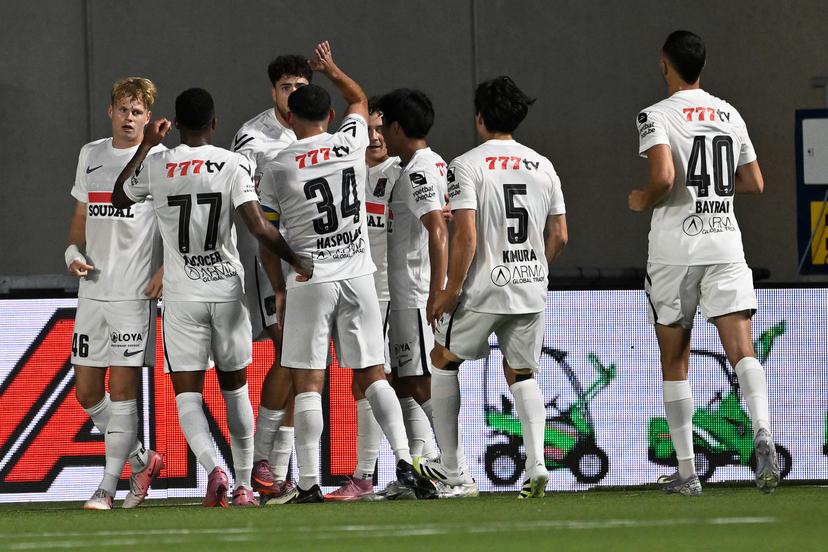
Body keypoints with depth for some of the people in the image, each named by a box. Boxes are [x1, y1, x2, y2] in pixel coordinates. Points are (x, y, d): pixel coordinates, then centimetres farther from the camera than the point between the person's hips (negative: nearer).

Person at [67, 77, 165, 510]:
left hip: (134, 293, -6)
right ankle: (142, 459, 24)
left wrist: (167, 271, -15)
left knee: (122, 389, -7)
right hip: (92, 291, 6)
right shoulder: (90, 155, 14)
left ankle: (108, 487, -3)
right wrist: (73, 253, 3)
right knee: (87, 391, 7)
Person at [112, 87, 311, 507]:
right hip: (227, 291, 0)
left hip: (181, 298, 0)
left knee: (187, 394, 1)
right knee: (235, 390, 15)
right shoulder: (232, 165, -7)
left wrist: (146, 145, 24)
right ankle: (243, 485, 17)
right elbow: (258, 226, -15)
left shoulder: (156, 166, -2)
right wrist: (296, 261, -2)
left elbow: (118, 198, 18)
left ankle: (214, 469, -23)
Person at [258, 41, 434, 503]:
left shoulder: (278, 170, -6)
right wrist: (332, 70, 39)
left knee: (309, 383, -1)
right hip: (358, 275, 3)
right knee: (372, 375, 10)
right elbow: (360, 99, 24)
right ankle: (404, 458, -3)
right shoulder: (352, 143, 0)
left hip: (309, 280, -3)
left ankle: (310, 482, -5)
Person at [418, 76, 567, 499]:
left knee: (444, 359, 16)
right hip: (532, 290, 4)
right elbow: (559, 236, 9)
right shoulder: (542, 167, 7)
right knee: (522, 375, 15)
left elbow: (466, 235, -17)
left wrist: (451, 290, -9)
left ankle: (450, 468, 15)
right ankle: (536, 463, -6)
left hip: (483, 290, -4)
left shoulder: (467, 166, -10)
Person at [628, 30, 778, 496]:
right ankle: (763, 433, -35)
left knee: (675, 363, 8)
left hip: (675, 250, -3)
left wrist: (643, 201, 0)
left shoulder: (657, 116, -6)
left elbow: (663, 178, -20)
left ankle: (687, 471, 9)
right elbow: (755, 183, 16)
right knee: (742, 349, -8)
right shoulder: (730, 115, 11)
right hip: (726, 244, 3)